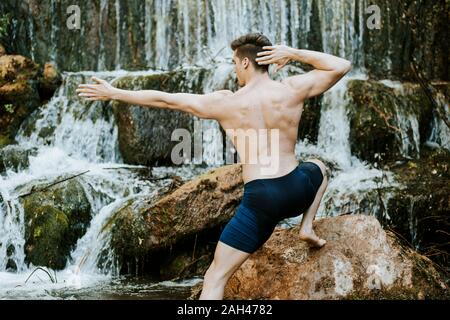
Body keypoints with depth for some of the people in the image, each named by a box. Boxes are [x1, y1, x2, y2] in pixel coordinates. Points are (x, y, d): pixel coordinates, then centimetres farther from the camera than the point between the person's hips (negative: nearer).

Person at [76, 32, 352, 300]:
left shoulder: (224, 102, -3)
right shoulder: (292, 89, -1)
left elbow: (164, 99, 3)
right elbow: (342, 66, 11)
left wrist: (113, 93, 13)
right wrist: (294, 53, 7)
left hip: (260, 199, -2)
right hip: (297, 188, 2)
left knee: (216, 278, 5)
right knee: (319, 167, 39)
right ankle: (307, 227, 21)